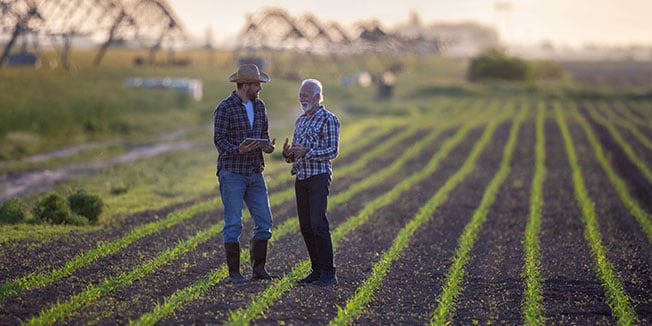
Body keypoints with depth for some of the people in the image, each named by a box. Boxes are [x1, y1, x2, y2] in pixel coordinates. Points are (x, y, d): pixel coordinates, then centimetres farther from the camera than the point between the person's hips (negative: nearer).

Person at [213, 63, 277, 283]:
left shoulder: (259, 106, 11)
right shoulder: (225, 108, -9)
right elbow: (219, 140, -11)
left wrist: (268, 146, -4)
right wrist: (238, 150, -29)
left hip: (255, 174, 6)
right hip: (232, 173, -6)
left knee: (264, 221, 3)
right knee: (233, 224, -3)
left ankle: (259, 269, 12)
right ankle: (234, 272, 3)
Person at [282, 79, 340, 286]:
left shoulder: (328, 120, -5)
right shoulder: (300, 121, 18)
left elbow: (332, 151, -12)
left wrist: (307, 152, -23)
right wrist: (288, 154, -2)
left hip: (319, 177, -7)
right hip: (301, 178, 8)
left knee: (318, 224, -14)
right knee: (306, 227, 5)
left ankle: (328, 273, -13)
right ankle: (317, 270, 11)